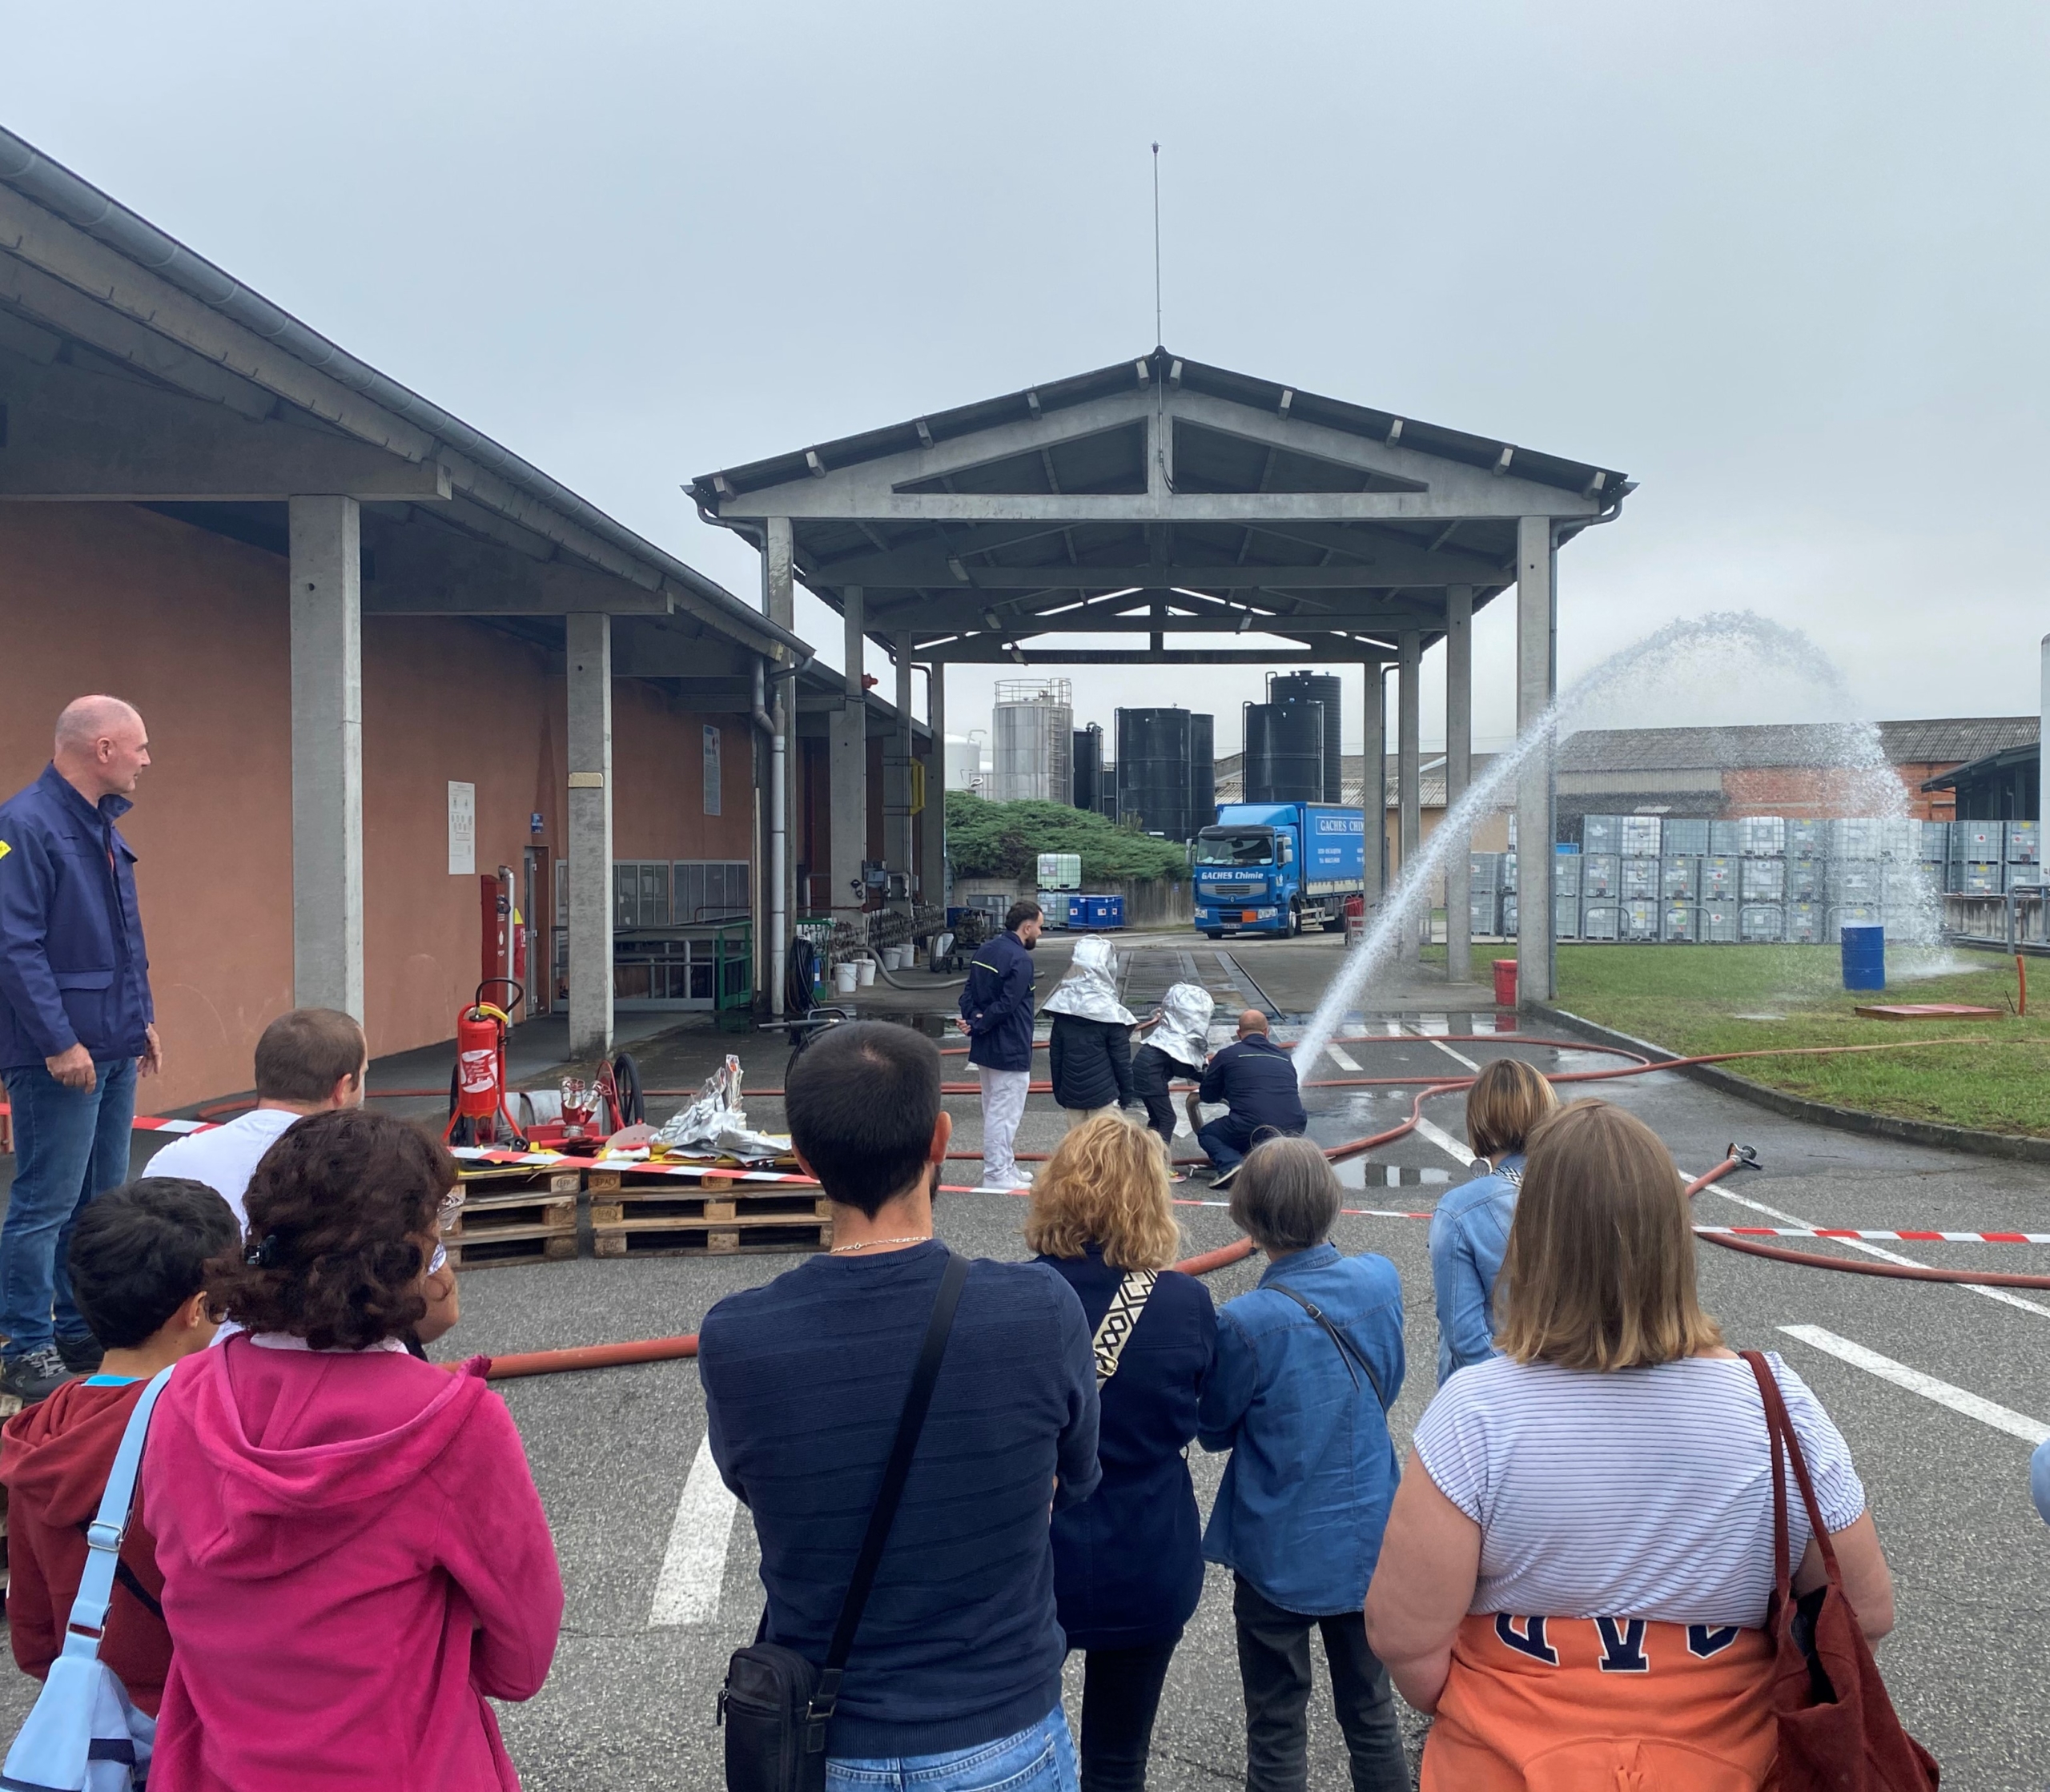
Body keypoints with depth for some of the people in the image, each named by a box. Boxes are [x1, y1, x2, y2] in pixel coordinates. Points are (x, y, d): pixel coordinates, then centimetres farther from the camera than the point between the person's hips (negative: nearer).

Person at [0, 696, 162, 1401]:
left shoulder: (102, 827, 14)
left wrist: (141, 1018, 19)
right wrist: (59, 1042, -20)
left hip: (114, 1051, 9)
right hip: (61, 1055, -9)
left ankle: (83, 1332, 24)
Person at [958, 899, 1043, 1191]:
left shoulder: (985, 950, 9)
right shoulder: (1020, 959, -19)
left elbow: (969, 993, 6)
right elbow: (1006, 1005, -24)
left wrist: (972, 1020, -8)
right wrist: (976, 1026, -14)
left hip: (985, 1047, 9)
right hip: (1010, 1050, -9)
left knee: (994, 1109, 18)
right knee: (1004, 1113, -2)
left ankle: (1006, 1167, 30)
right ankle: (997, 1175, 3)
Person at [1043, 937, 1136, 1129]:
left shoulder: (1063, 1007, 1)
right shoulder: (1110, 1012, -13)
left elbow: (1054, 1055, 7)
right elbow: (1121, 1058, -8)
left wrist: (1058, 1092, 17)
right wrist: (1127, 1092, 4)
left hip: (1071, 1093, 5)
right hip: (1102, 1093, -5)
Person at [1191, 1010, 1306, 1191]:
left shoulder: (1228, 1054, 10)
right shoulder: (1283, 1056, 20)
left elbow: (1206, 1095, 20)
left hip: (1250, 1129, -3)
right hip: (1294, 1129, 4)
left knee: (1206, 1134, 23)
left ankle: (1231, 1164, -6)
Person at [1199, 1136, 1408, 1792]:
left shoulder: (1247, 1324, -25)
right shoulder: (1382, 1281, -12)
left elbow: (1214, 1429, -9)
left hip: (1279, 1555, -4)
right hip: (1368, 1541, 4)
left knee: (1277, 1733, 13)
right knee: (1371, 1712, 22)